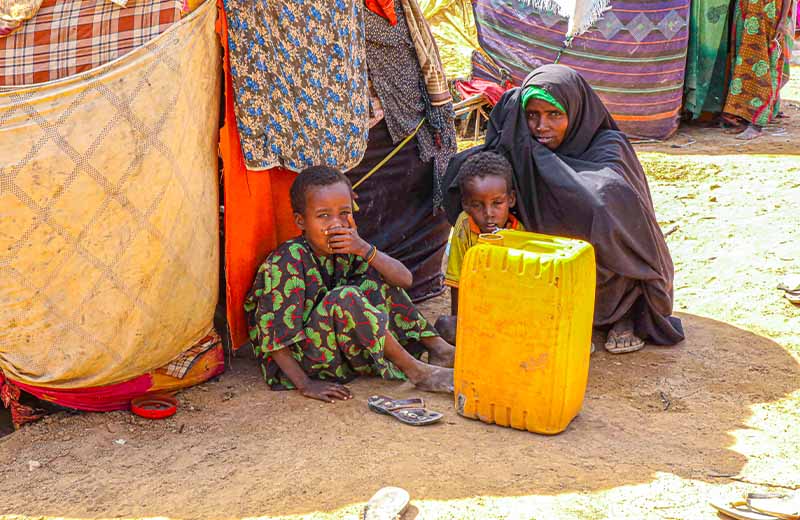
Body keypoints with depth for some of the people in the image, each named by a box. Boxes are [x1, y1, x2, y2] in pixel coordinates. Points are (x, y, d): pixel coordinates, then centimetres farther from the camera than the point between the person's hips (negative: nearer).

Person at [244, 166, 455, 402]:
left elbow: (404, 279, -8)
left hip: (338, 344, 8)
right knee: (345, 299, -31)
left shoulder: (345, 248, -2)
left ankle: (437, 347, 6)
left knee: (376, 276, 2)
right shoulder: (287, 262, -23)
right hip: (297, 359, -8)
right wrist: (304, 384, -25)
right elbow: (272, 331, -23)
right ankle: (415, 371, -17)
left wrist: (365, 250, -23)